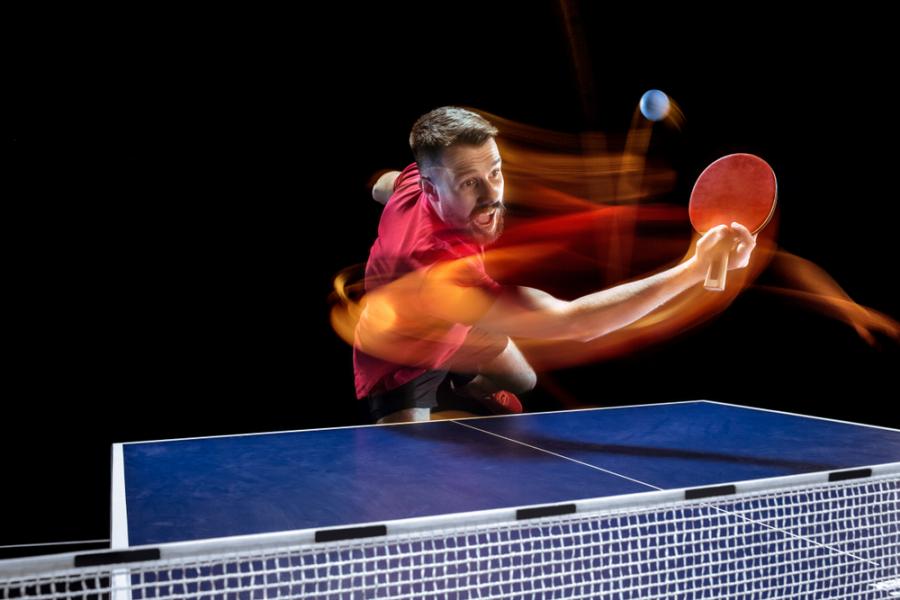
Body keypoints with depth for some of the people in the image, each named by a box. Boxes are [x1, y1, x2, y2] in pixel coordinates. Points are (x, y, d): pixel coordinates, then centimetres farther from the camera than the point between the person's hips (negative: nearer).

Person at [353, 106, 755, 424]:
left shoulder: (415, 179, -25)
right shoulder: (443, 268, -51)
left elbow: (382, 186, 5)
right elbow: (573, 322, -56)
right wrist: (695, 267, -59)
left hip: (456, 333, 8)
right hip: (401, 368, -8)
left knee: (524, 381, 27)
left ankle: (467, 386, 58)